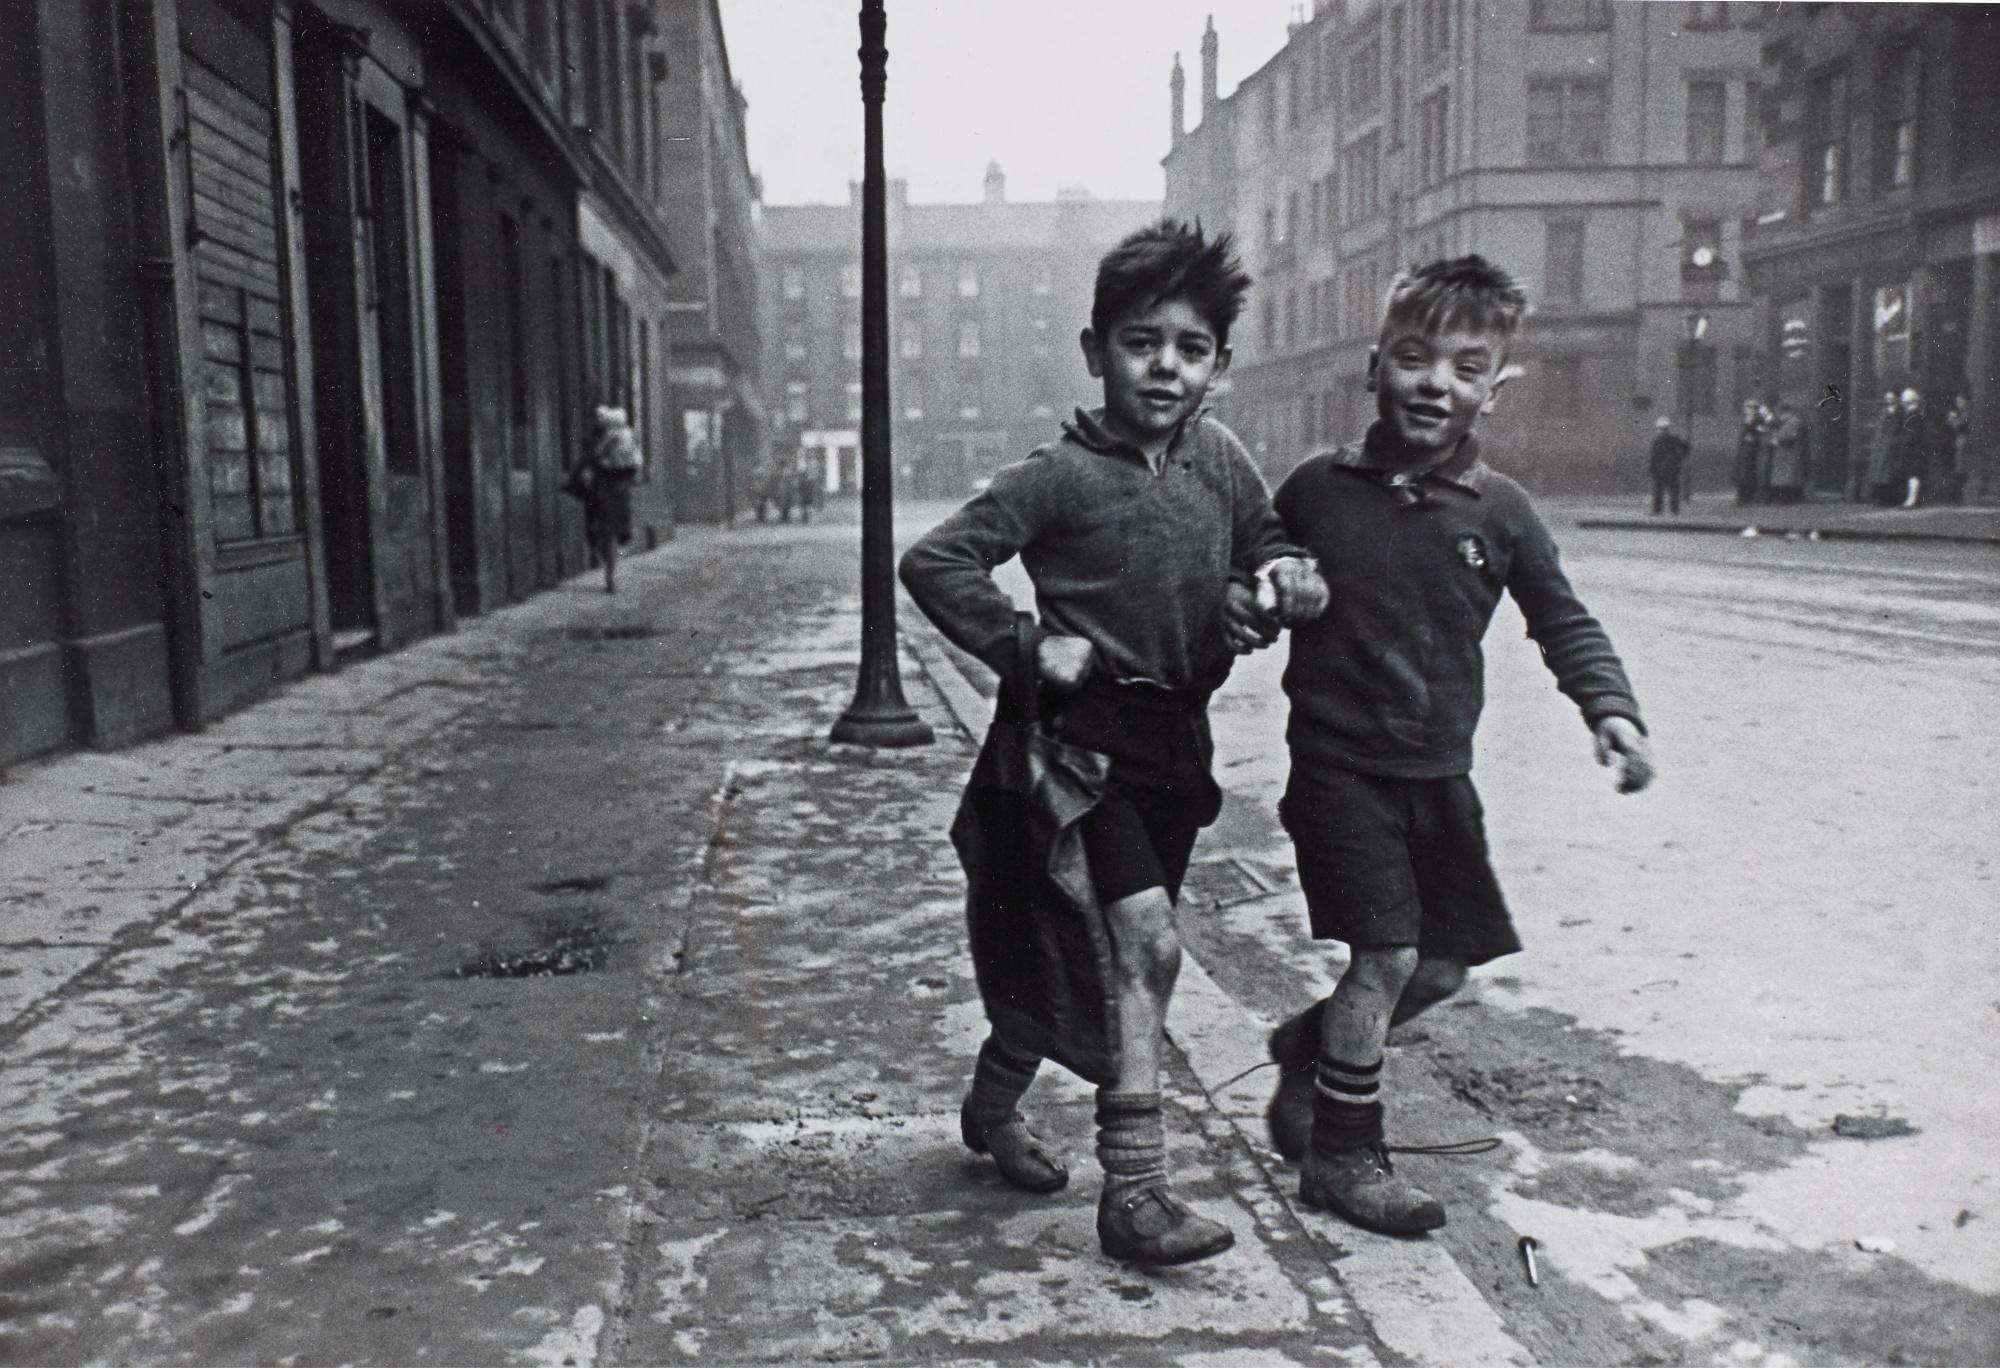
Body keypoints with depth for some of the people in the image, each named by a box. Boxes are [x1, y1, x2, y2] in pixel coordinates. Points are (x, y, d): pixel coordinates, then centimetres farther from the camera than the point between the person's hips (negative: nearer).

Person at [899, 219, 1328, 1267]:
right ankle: (1133, 1194, -5)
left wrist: (1284, 578, -3)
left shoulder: (1219, 458, 4)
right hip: (1091, 734, -7)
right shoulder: (1063, 475, -14)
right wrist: (1024, 649, -19)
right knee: (1146, 945, -16)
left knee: (1098, 952, 16)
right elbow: (933, 562, -17)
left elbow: (1265, 544, 19)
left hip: (1179, 739, 7)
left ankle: (993, 1104, 39)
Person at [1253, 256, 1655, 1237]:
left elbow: (1562, 623, 5)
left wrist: (1611, 708, -9)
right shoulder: (1317, 489, -6)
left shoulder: (1499, 511, -2)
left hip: (1439, 773, 4)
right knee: (1384, 953, -7)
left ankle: (1310, 1045, 37)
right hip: (1339, 762, -4)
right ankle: (1342, 1156, 12)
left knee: (1446, 961, 11)